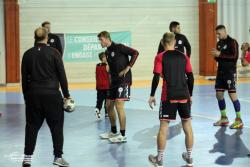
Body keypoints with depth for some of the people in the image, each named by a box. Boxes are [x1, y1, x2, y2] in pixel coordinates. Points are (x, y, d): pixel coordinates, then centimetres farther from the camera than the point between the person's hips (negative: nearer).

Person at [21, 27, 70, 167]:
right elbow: (62, 75, -4)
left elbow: (24, 77, 10)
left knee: (32, 126, 10)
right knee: (56, 125, 6)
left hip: (33, 94, 3)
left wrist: (26, 96, 17)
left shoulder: (28, 54, 6)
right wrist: (66, 95, 2)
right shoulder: (53, 53, -4)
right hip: (52, 94, -3)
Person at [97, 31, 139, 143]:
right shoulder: (107, 52, 14)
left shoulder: (119, 47, -10)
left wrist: (128, 67, -17)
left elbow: (135, 53, -15)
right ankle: (113, 132, 26)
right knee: (109, 105, 11)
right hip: (114, 81, 9)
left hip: (124, 80, -9)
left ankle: (123, 136, -9)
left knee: (119, 105, -15)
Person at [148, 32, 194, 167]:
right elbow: (191, 77, 8)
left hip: (168, 97, -3)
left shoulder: (160, 57, -2)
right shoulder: (184, 56, 7)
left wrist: (152, 95, 1)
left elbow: (156, 78, -7)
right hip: (184, 95, 3)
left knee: (163, 126, 4)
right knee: (187, 125, 13)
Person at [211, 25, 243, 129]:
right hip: (220, 71, 8)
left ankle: (239, 120, -4)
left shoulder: (232, 42, -9)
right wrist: (216, 55, -4)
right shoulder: (219, 43, 12)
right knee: (219, 95, 8)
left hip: (230, 72, -8)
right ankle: (224, 118, 20)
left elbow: (235, 56, -20)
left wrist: (220, 54, -20)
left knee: (232, 95, -10)